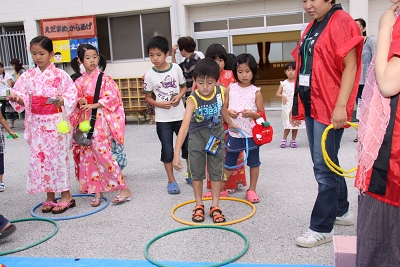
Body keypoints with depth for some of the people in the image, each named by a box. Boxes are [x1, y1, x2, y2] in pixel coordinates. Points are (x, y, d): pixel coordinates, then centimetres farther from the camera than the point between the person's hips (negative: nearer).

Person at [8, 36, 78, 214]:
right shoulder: (28, 76, 5)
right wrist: (16, 98, -20)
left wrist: (62, 101, -27)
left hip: (56, 123, -4)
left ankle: (66, 195, 12)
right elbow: (22, 98, 1)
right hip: (37, 124, 4)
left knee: (58, 157, 0)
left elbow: (72, 95, -8)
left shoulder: (60, 75, -5)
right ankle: (50, 197, 19)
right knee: (39, 158, 7)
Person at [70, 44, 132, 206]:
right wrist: (80, 102, -7)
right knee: (89, 156, 6)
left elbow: (112, 97, -11)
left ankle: (124, 189, -4)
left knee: (102, 152, -12)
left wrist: (93, 105, -16)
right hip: (85, 121, 5)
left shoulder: (104, 78, -3)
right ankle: (98, 191, 16)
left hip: (101, 119, -5)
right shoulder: (79, 81, 10)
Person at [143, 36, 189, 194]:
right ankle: (171, 180, 17)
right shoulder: (149, 75, -6)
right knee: (167, 149, 4)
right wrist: (159, 104, -17)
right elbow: (148, 97, 1)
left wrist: (179, 96, -12)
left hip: (180, 115, 1)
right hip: (162, 118, -1)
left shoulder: (176, 68, -4)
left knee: (187, 145, 10)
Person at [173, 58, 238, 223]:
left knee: (216, 171, 8)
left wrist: (230, 123, 24)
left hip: (216, 134, 3)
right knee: (197, 171, 8)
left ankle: (215, 206, 22)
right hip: (197, 135, -2)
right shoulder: (193, 100, -30)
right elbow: (184, 127, -40)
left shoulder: (221, 92, -18)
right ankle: (199, 205, 26)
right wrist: (176, 154, -48)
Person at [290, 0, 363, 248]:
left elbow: (350, 66, -14)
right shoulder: (311, 28, 16)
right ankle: (341, 211, 33)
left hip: (330, 108, -9)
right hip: (311, 105, 9)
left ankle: (321, 227, 7)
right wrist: (297, 105, 18)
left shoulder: (341, 21, -8)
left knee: (324, 167, -4)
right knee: (326, 163, 17)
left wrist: (341, 106, -22)